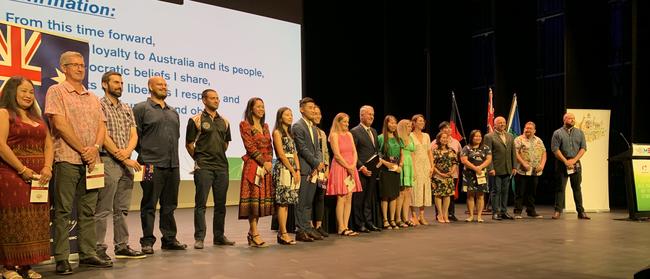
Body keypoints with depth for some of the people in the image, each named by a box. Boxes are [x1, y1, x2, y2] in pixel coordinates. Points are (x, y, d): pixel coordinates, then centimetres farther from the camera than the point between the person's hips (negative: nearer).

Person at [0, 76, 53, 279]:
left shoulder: (37, 118, 21)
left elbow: (48, 145, 15)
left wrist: (47, 167, -3)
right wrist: (23, 170, -16)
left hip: (38, 177, 6)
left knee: (35, 221, 4)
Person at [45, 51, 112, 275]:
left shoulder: (93, 97, 19)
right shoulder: (56, 91, 1)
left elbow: (101, 127, 12)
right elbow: (60, 124, -9)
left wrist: (95, 148, -8)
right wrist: (83, 151, -11)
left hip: (91, 161, 6)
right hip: (66, 159, -6)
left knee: (88, 211, 8)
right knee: (63, 211, -2)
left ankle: (87, 254, 15)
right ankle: (61, 258, 2)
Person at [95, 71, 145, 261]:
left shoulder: (127, 109, 18)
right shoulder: (99, 105, -4)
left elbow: (134, 135, 11)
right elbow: (103, 136, -12)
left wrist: (127, 152, -10)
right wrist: (124, 158, -13)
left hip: (126, 163, 7)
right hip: (108, 161, -7)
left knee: (122, 209, 11)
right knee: (103, 210, -4)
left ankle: (122, 246, 18)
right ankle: (99, 248, 1)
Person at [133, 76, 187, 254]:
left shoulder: (173, 112, 20)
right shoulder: (141, 108, 1)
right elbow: (134, 135, -4)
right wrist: (145, 154, -4)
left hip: (172, 165, 6)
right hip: (152, 165, -6)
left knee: (169, 205, 11)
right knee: (149, 205, -1)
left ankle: (169, 239, 19)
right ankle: (147, 241, 6)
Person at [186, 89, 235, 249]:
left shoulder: (224, 121, 13)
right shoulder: (196, 120, -2)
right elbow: (189, 144, 0)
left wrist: (219, 156, 14)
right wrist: (199, 159, 4)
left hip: (222, 166, 5)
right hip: (203, 167, -5)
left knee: (220, 203, 8)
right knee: (201, 203, -4)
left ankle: (219, 236, 17)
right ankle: (199, 238, 1)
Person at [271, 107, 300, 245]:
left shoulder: (290, 133, 20)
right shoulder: (277, 132, -3)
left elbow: (295, 154, 14)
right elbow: (281, 154, -11)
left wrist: (297, 170, 2)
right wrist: (292, 171, -11)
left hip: (292, 170, 8)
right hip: (282, 169, -8)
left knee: (286, 202, 6)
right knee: (282, 202, -8)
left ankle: (281, 233, 8)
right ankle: (284, 234, -8)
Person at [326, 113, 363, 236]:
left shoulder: (349, 134, 15)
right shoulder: (334, 135, -5)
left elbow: (354, 152, 10)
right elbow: (337, 154, -12)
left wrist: (353, 165, -6)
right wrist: (348, 167, -12)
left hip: (351, 167, 7)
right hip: (340, 167, -7)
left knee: (349, 198, 4)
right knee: (341, 199, -6)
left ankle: (345, 227, 8)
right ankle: (341, 228, -2)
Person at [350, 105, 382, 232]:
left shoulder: (374, 131, 17)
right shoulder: (355, 132, -7)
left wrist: (379, 160, 8)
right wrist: (361, 167, -17)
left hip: (373, 169, 7)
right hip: (361, 169, -7)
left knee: (370, 198, 12)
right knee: (359, 198, -1)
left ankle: (369, 222, 20)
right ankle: (359, 224, 6)